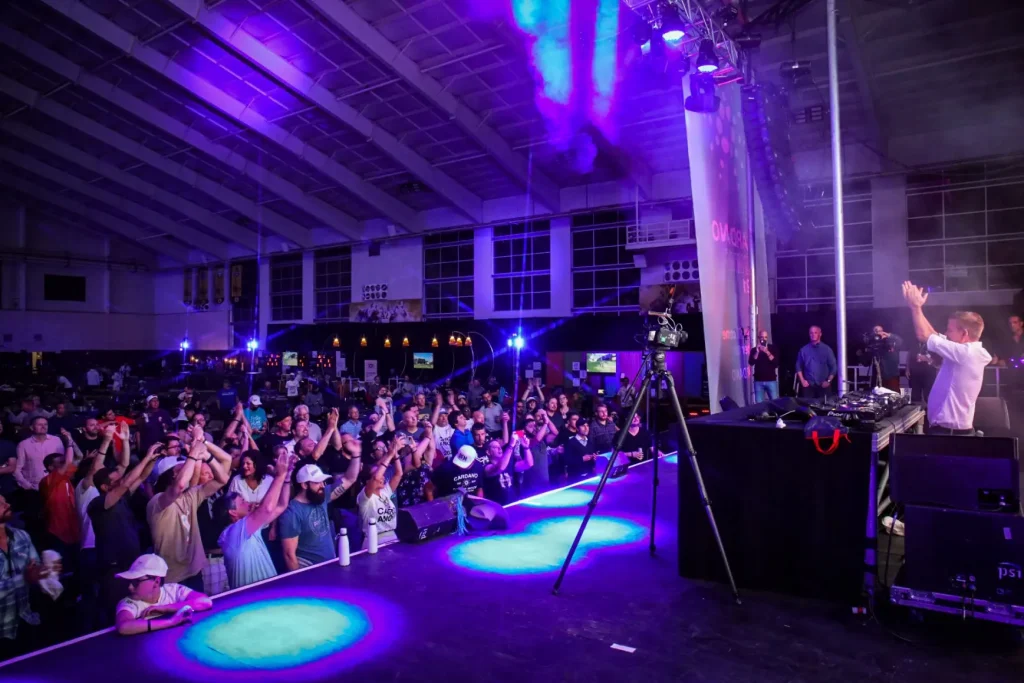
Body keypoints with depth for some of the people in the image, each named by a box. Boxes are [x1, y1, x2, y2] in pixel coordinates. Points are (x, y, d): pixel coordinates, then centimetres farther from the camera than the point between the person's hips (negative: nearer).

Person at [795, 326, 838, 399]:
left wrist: (828, 381, -4)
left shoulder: (827, 349, 4)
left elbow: (834, 366, 5)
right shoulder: (804, 350, 7)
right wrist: (802, 380, 2)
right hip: (808, 385, 1)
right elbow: (799, 366, 11)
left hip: (823, 386, -1)